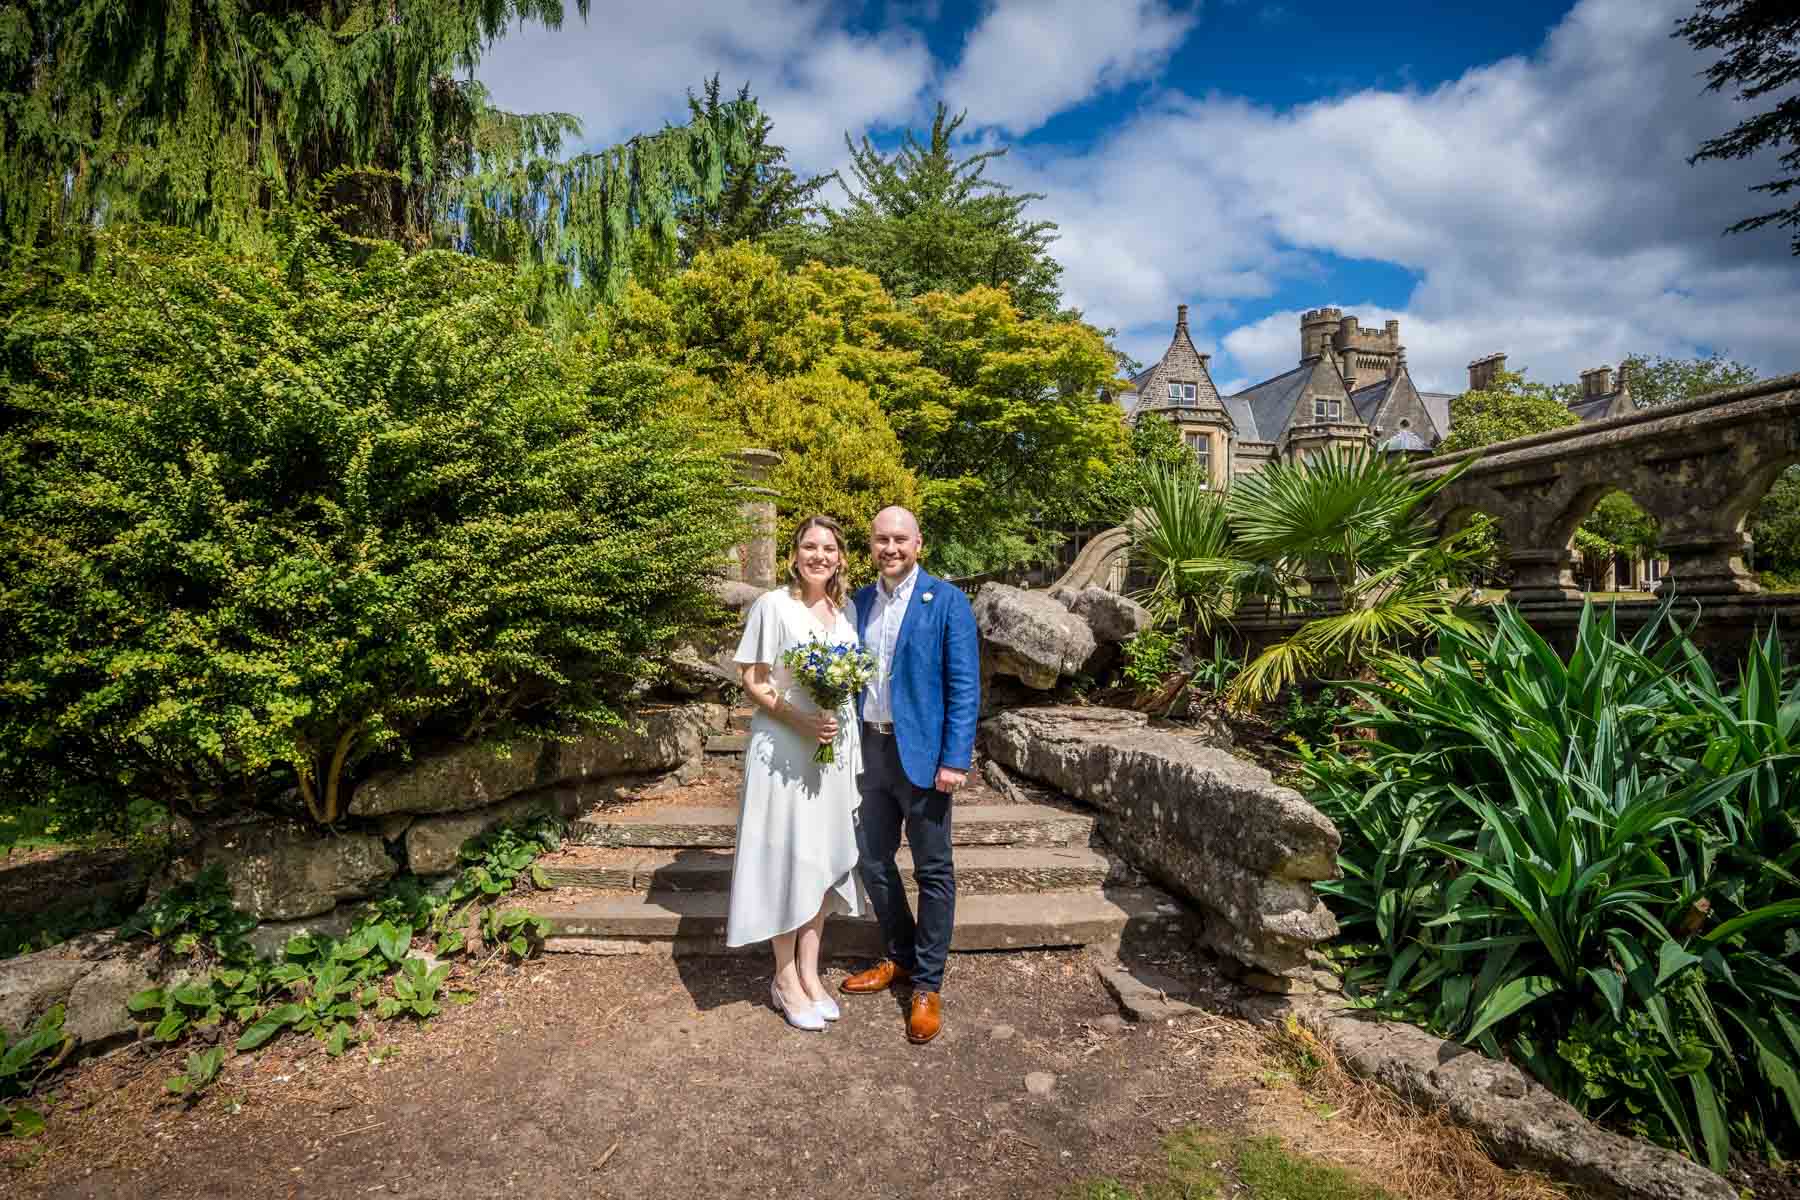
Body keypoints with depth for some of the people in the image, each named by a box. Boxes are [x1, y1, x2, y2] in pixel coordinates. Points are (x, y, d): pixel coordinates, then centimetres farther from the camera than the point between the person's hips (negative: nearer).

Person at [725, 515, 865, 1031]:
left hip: (835, 750, 6)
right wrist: (802, 721, -20)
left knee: (824, 860, 12)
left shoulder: (845, 611, 8)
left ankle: (809, 972, 27)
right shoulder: (773, 606, -7)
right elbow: (752, 681, -9)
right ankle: (785, 978, 21)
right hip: (783, 751, -5)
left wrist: (839, 729, 4)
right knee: (786, 859, 2)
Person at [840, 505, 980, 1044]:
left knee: (933, 871, 6)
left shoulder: (947, 601, -8)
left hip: (920, 752, -5)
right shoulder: (860, 601, 7)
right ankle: (900, 957, 37)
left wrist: (955, 760, -16)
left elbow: (964, 687, -11)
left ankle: (928, 985, 23)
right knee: (872, 860, 16)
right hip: (869, 749, 6)